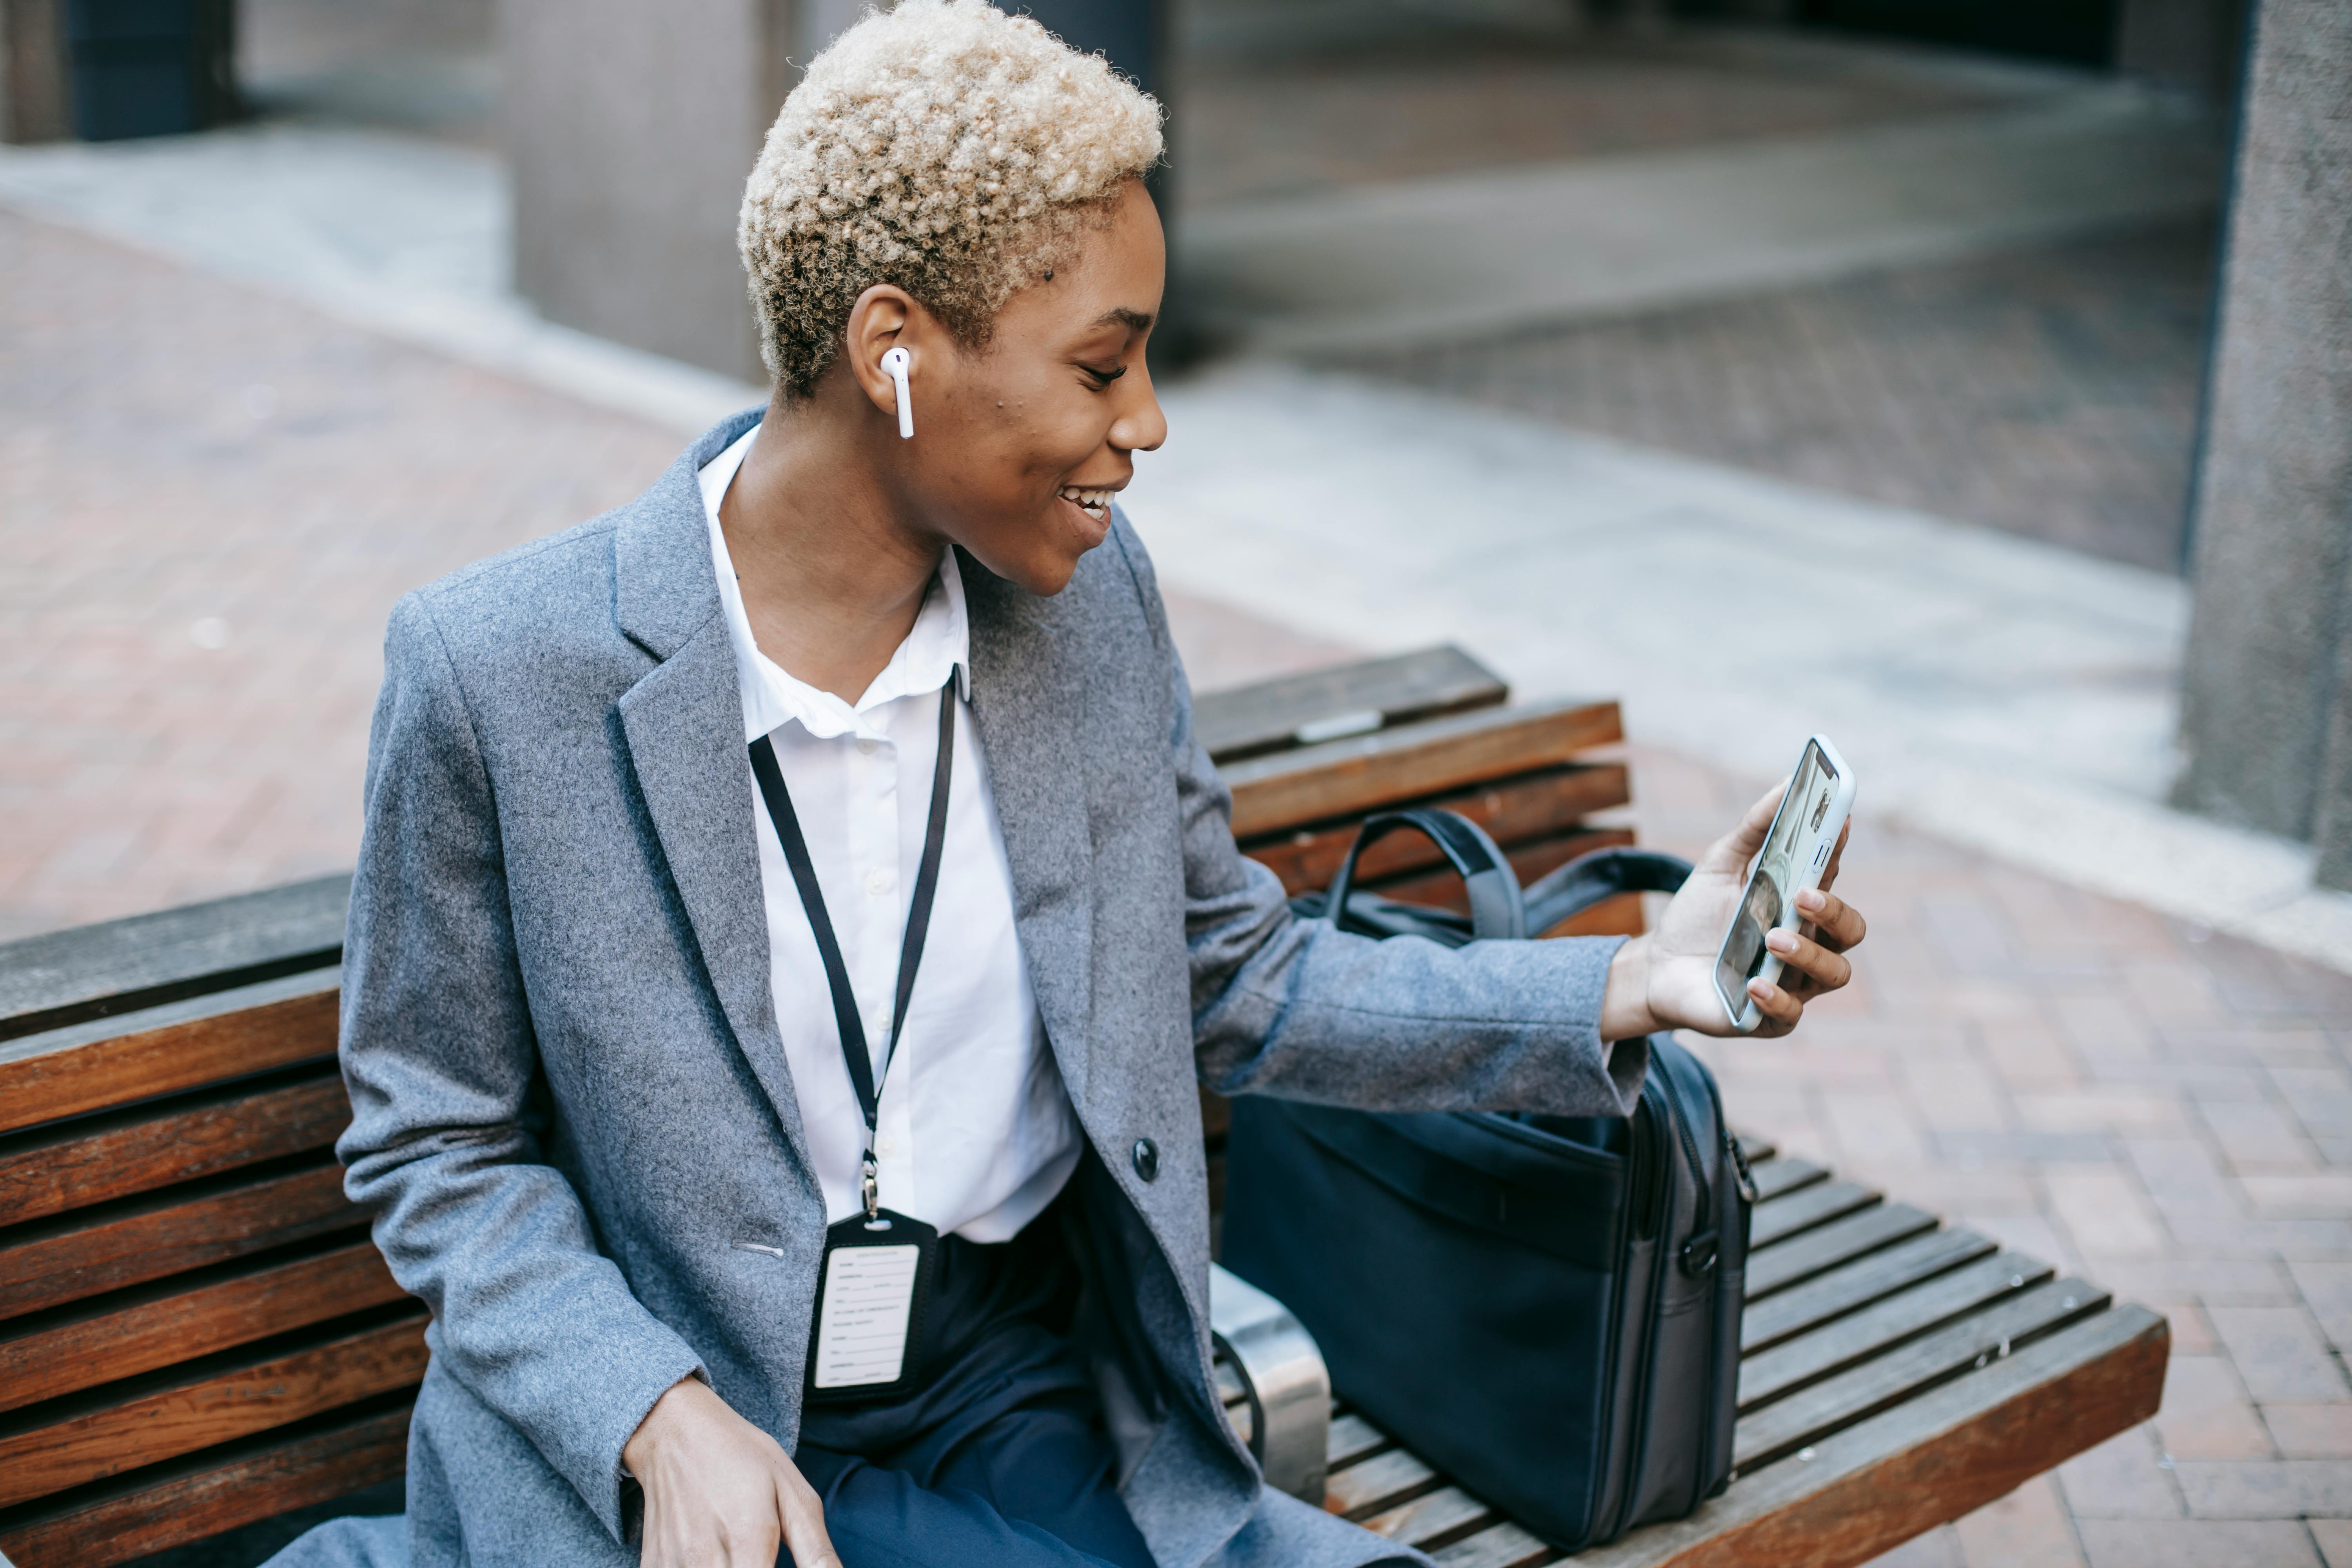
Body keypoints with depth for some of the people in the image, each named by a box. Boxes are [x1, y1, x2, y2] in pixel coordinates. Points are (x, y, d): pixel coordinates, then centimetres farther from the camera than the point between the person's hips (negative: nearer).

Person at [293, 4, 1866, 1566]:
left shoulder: (1089, 593, -1)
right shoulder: (496, 669, -14)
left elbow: (1239, 981, 9)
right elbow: (441, 1150, -4)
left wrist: (1629, 987, -2)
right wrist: (665, 1420, -19)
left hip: (1031, 1421, 4)